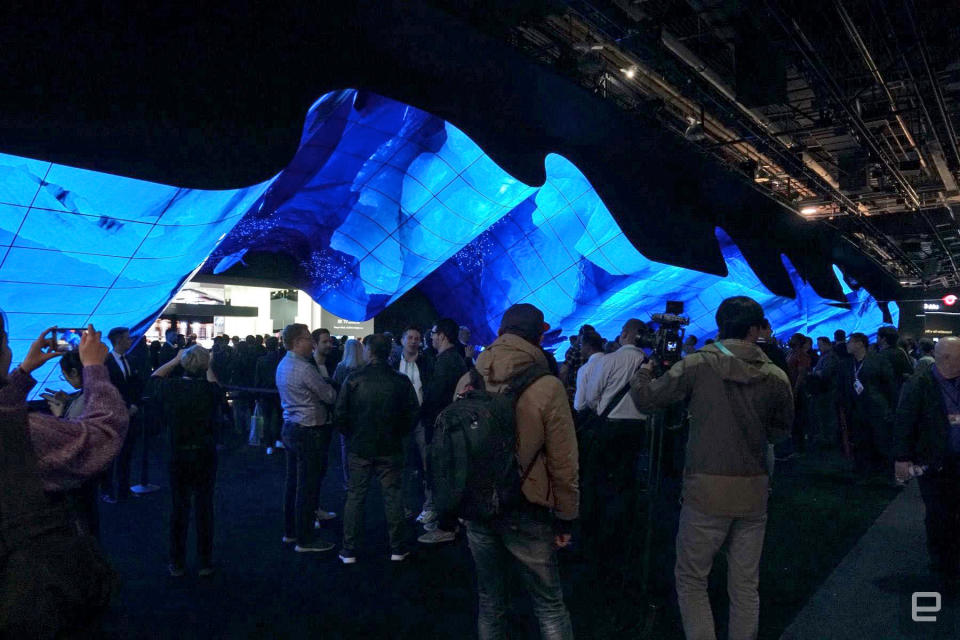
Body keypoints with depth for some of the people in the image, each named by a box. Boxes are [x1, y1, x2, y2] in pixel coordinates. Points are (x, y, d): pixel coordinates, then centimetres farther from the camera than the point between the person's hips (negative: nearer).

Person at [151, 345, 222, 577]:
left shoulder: (171, 388, -10)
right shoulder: (209, 390, -14)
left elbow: (155, 377, 13)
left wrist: (176, 359, 14)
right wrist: (208, 368, 11)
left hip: (178, 458, 1)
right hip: (205, 456, -1)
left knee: (179, 508, 11)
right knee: (204, 507, 8)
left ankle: (177, 564, 19)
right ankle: (205, 563, 16)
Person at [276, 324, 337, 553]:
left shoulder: (282, 365, 9)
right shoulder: (305, 368, -21)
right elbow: (330, 396, -16)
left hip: (290, 428, 10)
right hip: (309, 431, -10)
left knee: (293, 481, 18)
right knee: (308, 485, -2)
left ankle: (290, 531, 30)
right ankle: (305, 540, 6)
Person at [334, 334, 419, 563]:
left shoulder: (353, 380, -10)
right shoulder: (401, 381, -7)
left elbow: (340, 415, -8)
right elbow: (412, 414, -3)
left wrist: (351, 435, 9)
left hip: (359, 448, 0)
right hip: (390, 449, 1)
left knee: (355, 497, 9)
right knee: (393, 497, 9)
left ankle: (349, 550, 14)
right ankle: (397, 548, 16)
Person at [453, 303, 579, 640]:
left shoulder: (467, 382, -4)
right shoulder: (547, 387, -16)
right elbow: (562, 462, -12)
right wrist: (566, 517, 0)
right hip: (526, 511, -4)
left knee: (490, 601, 18)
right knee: (550, 605, 9)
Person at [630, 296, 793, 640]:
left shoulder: (697, 365, -9)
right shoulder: (776, 377, -1)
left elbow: (645, 398, -1)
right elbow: (781, 429, 13)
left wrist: (642, 373, 18)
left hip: (707, 491, -3)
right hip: (754, 493, 3)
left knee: (691, 579, 9)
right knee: (745, 586, 14)